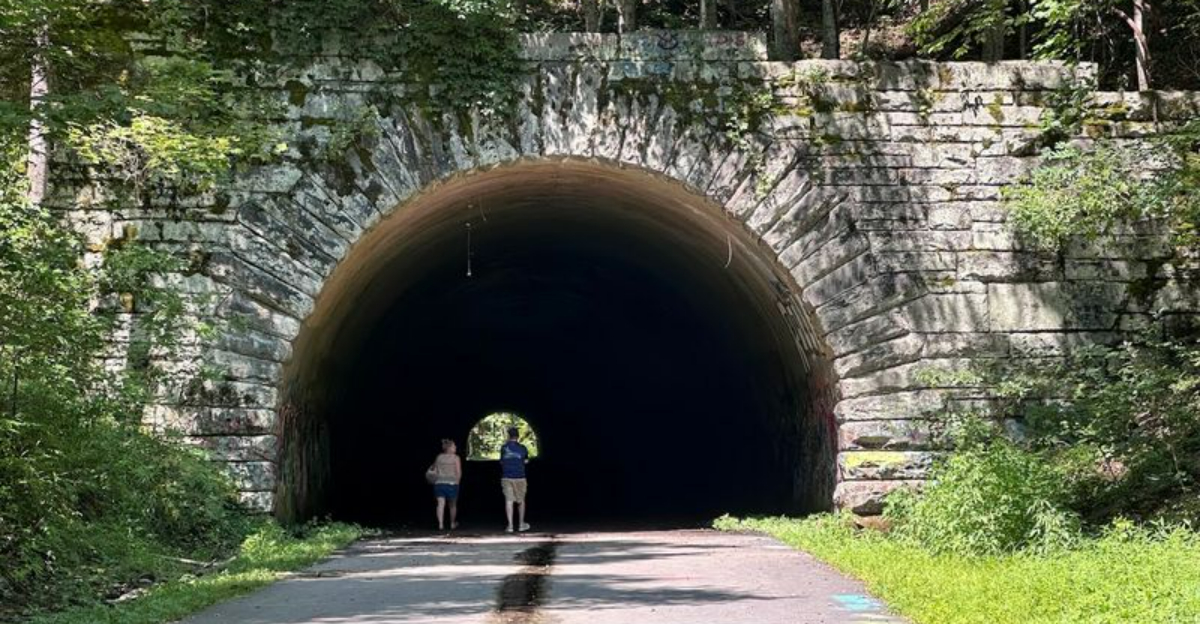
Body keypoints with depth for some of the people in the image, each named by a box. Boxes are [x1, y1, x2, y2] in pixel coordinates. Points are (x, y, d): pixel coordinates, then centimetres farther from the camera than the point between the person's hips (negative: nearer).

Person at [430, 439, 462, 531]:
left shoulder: (439, 457, 10)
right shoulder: (456, 458, -1)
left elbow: (434, 471, 12)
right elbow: (459, 472, -6)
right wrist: (457, 482, 4)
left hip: (439, 483, 2)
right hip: (452, 483, -2)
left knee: (441, 504, -7)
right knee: (452, 504, 15)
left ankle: (440, 524, -22)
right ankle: (453, 523, 29)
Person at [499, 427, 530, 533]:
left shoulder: (503, 448, 1)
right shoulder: (522, 448, -3)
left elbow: (501, 462, 10)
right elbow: (526, 461, 10)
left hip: (506, 477, 1)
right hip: (519, 477, -1)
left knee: (509, 501, 0)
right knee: (521, 501, 12)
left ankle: (510, 525, -4)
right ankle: (521, 524, 19)